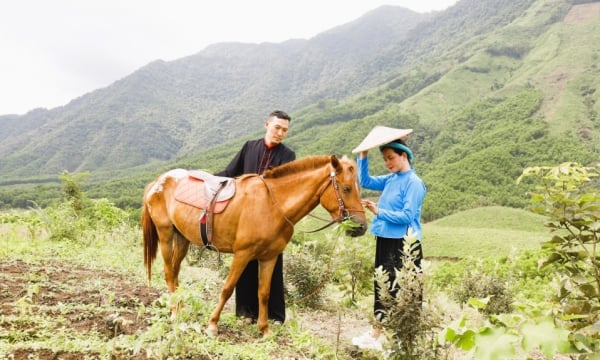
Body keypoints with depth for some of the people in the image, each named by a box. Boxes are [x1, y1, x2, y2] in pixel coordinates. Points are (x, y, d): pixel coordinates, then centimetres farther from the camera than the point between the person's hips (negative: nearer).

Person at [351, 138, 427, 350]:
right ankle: (376, 335, 27)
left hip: (403, 245, -9)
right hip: (384, 240, 9)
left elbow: (407, 216, -17)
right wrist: (363, 156, 7)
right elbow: (365, 181, 17)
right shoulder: (391, 179, 11)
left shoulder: (413, 182, -12)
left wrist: (379, 212, -18)